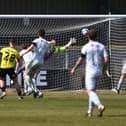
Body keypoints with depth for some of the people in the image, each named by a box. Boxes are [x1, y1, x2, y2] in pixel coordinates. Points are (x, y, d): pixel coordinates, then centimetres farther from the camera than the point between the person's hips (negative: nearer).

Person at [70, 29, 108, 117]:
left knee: (90, 91, -9)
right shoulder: (101, 46, 6)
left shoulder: (86, 47, -6)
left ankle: (100, 106, -33)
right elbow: (106, 59, -2)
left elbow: (81, 60, -3)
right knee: (92, 90, 17)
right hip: (99, 72, 6)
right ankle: (90, 111, 17)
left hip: (90, 71, -6)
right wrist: (103, 69, 14)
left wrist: (74, 69, 10)